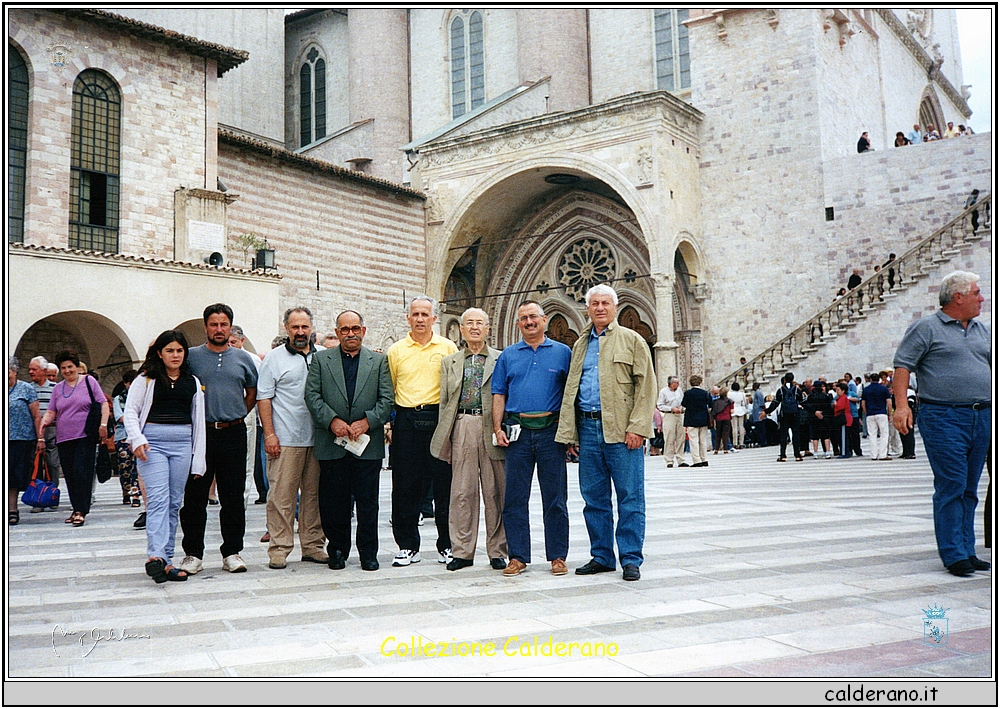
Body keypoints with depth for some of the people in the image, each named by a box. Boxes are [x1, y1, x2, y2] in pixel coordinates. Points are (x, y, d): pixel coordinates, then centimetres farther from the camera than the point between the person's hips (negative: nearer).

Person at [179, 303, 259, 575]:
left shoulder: (243, 358, 8)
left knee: (233, 497, 5)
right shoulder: (191, 356, 2)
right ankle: (193, 553, 14)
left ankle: (232, 552, 15)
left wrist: (237, 416, 11)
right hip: (200, 433, -1)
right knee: (195, 497, 4)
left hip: (234, 433, 1)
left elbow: (252, 392, 20)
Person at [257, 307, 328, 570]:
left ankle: (313, 546, 17)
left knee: (314, 494, 8)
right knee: (281, 494, -3)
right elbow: (264, 398, -1)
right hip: (285, 440, -4)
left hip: (318, 439, 4)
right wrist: (269, 434, -8)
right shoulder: (274, 358, 2)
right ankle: (279, 550, 5)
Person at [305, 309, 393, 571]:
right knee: (333, 501, 5)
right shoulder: (320, 359, 9)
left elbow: (387, 399, 3)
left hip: (368, 443, 0)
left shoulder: (379, 361, 10)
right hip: (331, 443, 0)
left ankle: (368, 553, 14)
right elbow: (312, 395, 1)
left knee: (368, 501, 3)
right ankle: (337, 550, 20)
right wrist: (332, 420, -13)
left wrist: (367, 421, -12)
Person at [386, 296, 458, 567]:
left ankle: (447, 545, 14)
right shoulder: (395, 351, 9)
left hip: (439, 419, -1)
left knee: (444, 484, 2)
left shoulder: (448, 348, 6)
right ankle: (408, 545, 15)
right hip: (406, 420, 1)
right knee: (405, 485, 3)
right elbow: (388, 391, 12)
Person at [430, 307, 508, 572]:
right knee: (462, 491, 2)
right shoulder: (449, 362, 16)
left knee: (495, 492, 3)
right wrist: (445, 440, 5)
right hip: (461, 428, 2)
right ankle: (462, 551, 12)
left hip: (492, 428, -1)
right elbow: (444, 401, 12)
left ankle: (497, 551, 13)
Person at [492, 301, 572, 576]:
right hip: (518, 432, 2)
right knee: (514, 497, 3)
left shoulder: (562, 352, 7)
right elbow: (499, 394, 11)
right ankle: (518, 556, 13)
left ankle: (558, 556, 12)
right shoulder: (508, 355, 12)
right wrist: (498, 428, -1)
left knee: (555, 498, 3)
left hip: (551, 431, -2)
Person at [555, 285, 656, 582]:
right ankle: (601, 556, 19)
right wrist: (568, 432, 8)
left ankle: (630, 559, 8)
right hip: (587, 429, 5)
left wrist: (637, 427, -13)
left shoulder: (632, 340, 4)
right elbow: (570, 390, 18)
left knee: (630, 498, -1)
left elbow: (646, 387, -3)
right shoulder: (580, 346, 19)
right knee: (594, 497, 9)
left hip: (621, 431, -5)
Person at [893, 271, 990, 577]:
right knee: (951, 486, -8)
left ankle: (967, 551, 18)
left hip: (981, 417, 7)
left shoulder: (982, 331, 18)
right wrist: (901, 404, -18)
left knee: (969, 489, 11)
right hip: (943, 417, -7)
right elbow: (902, 365, -8)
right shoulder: (926, 328, -2)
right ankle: (954, 555, -1)